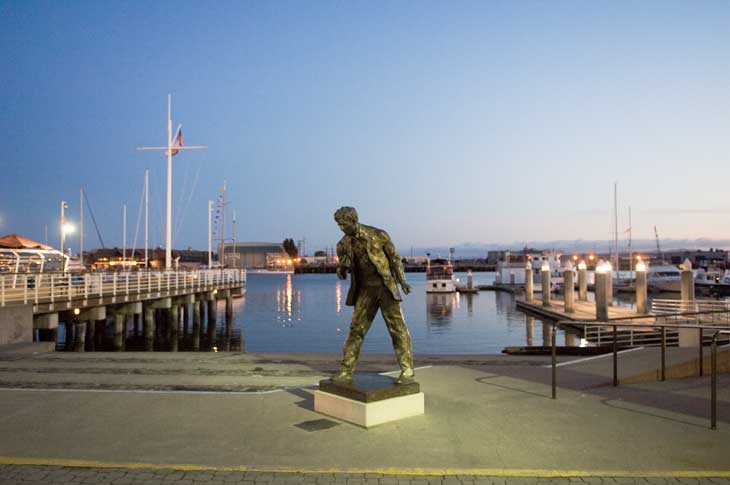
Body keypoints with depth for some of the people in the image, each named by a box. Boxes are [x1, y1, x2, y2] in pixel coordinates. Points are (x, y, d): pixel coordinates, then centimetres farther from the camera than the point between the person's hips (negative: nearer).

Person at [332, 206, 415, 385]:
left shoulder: (378, 235, -9)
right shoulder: (344, 244, 0)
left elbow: (394, 257, 1)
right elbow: (342, 273, 9)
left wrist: (402, 281, -5)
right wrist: (341, 270, -15)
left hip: (385, 287, -3)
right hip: (365, 290, 3)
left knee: (397, 328, -3)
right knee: (356, 329, 1)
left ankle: (407, 370, 4)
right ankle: (346, 372, 7)